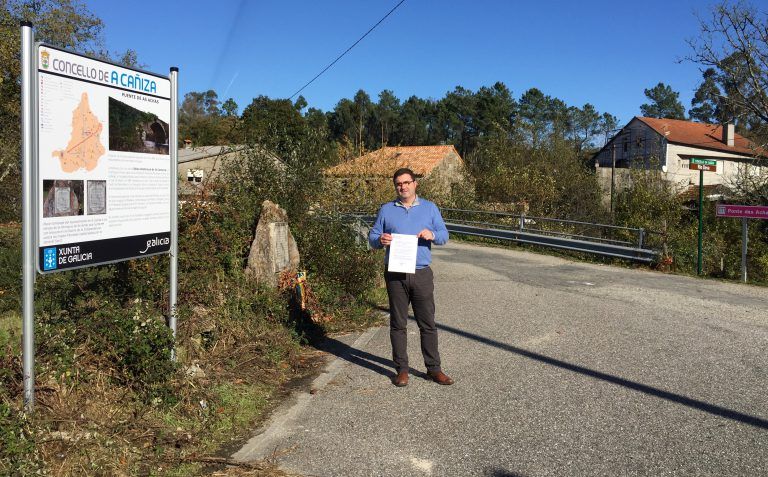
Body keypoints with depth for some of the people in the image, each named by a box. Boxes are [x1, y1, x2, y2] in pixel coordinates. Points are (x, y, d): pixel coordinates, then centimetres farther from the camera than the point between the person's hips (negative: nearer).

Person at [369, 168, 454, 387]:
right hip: (395, 276, 0)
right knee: (398, 324, 5)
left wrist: (432, 235, -15)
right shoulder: (386, 210, 8)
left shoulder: (429, 208, 9)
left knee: (428, 323, 3)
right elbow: (372, 237, 8)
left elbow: (444, 235, 7)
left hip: (422, 274, 0)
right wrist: (380, 240, -15)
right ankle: (401, 369, 15)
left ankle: (433, 368, 13)